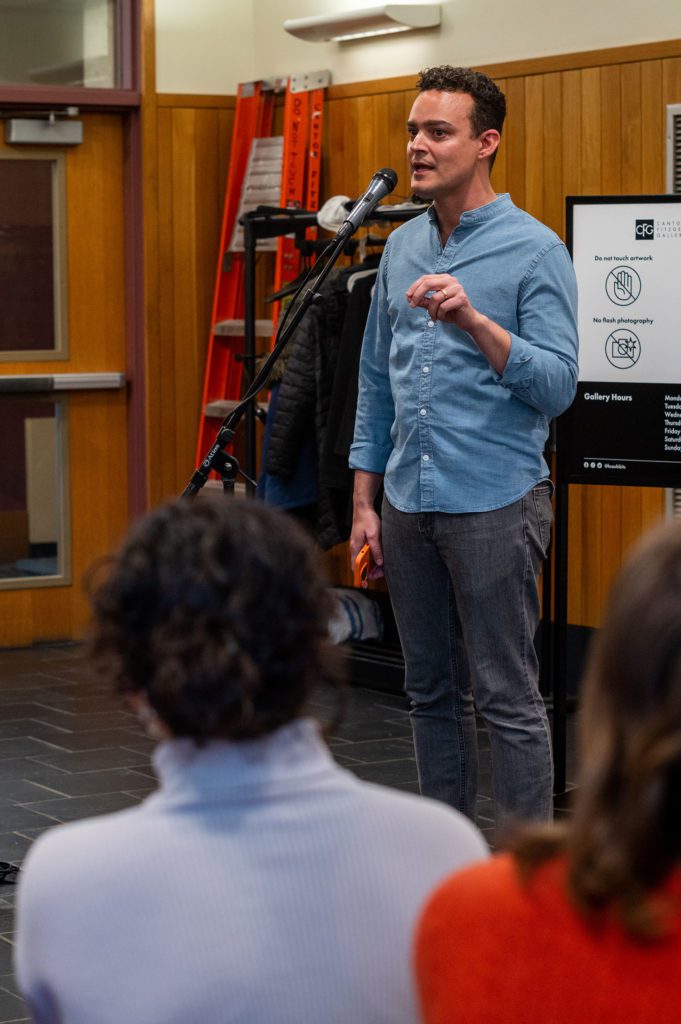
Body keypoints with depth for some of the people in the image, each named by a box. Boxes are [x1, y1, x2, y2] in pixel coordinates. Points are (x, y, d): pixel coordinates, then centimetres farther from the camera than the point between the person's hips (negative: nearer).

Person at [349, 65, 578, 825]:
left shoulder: (534, 250, -8)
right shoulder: (401, 248, 12)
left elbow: (557, 385, -16)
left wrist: (475, 322, -29)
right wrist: (365, 504, 11)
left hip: (493, 505, -6)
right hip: (410, 503, 7)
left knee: (506, 698, -3)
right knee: (432, 693, 13)